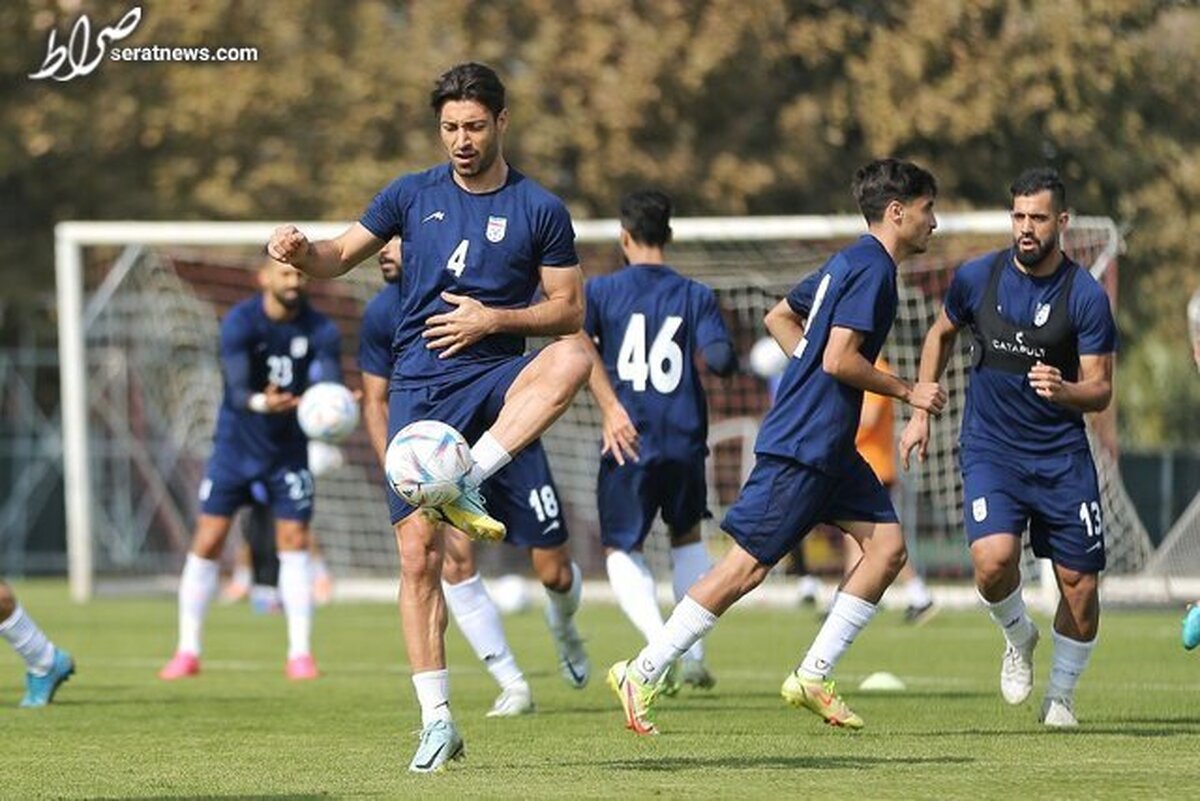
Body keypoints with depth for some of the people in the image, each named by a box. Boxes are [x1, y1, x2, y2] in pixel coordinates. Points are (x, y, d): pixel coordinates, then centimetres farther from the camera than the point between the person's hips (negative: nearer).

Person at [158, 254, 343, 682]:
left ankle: (300, 653, 2)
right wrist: (260, 402, -52)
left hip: (289, 449, 1)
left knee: (294, 541, -5)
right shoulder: (240, 322, -17)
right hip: (236, 443, -1)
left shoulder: (320, 331, -10)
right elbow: (238, 388, -29)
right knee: (207, 542, -4)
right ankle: (188, 651, 6)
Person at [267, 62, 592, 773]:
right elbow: (340, 257, 15)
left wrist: (494, 319, -12)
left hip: (493, 378, -1)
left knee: (571, 360, -37)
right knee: (419, 555, -7)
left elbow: (570, 311, 3)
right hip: (419, 388, 2)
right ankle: (438, 722, 0)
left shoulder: (539, 209, 3)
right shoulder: (413, 195, 10)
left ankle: (466, 479, -37)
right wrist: (301, 251, -8)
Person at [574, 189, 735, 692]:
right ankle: (693, 654, 14)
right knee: (687, 538, 24)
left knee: (622, 550, 10)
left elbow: (577, 338, -16)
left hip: (628, 440, -2)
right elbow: (721, 359, -9)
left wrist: (611, 407, -19)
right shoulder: (695, 296, 4)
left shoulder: (601, 291, 2)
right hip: (685, 441, 2)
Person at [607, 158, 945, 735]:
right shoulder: (871, 268, -14)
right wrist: (907, 392, -10)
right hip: (801, 445, -10)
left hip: (829, 448, 10)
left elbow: (779, 318, 26)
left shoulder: (849, 263, 16)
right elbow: (839, 358, -21)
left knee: (887, 544, 3)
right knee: (748, 565, -8)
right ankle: (641, 674, -2)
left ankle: (812, 677, 4)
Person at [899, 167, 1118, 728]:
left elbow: (1100, 390, -6)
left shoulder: (1086, 296, -9)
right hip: (990, 446, 0)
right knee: (993, 559, -23)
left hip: (1062, 454, 0)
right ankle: (1019, 638, 10)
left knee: (1079, 582, -1)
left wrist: (1063, 391, -29)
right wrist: (921, 412, 15)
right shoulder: (977, 278, -2)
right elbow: (941, 334, 18)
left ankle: (1060, 696, 23)